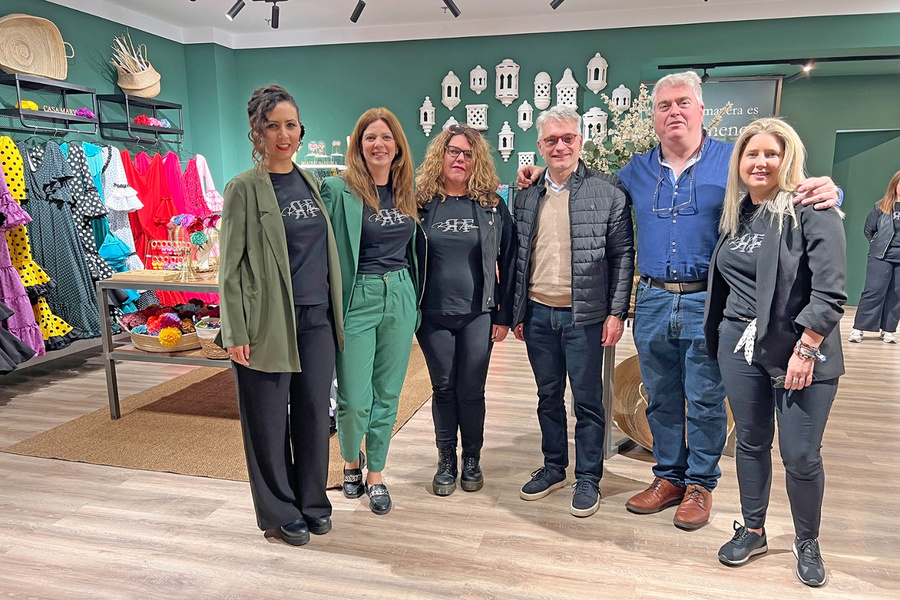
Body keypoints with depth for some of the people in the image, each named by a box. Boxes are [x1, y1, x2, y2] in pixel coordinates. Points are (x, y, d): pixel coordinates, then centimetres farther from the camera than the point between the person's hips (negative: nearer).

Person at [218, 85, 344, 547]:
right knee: (269, 421, 6)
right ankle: (279, 511, 25)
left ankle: (311, 501, 30)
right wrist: (235, 333, -11)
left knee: (314, 412, 12)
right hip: (270, 321, -5)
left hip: (317, 317, 5)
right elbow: (230, 266, -7)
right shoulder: (245, 188, -6)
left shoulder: (309, 181, 11)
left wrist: (335, 309, 14)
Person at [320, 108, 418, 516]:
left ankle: (376, 475, 26)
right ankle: (351, 460, 30)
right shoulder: (339, 190, -7)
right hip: (358, 300, -4)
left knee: (387, 394, 10)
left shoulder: (406, 192, 9)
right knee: (355, 400, -1)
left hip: (400, 299, 5)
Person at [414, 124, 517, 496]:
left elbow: (507, 262, 3)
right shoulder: (422, 204, 1)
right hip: (433, 315, 0)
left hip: (478, 314, 0)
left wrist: (504, 315, -1)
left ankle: (472, 460, 26)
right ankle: (446, 462, 25)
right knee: (443, 389, 10)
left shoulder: (493, 206, 2)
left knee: (471, 390, 7)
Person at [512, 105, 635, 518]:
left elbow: (623, 256, -4)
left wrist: (616, 313, -8)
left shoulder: (607, 191, -4)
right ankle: (553, 468, 31)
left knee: (587, 400, 5)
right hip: (538, 313, 4)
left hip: (584, 315, -4)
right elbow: (517, 258, 13)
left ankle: (588, 478, 21)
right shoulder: (527, 197, 9)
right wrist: (516, 311, 10)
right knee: (548, 397, 15)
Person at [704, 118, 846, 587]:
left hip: (800, 351, -5)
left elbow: (830, 291, -15)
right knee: (751, 442, 15)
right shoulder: (736, 214, 9)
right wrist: (718, 339, 15)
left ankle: (807, 543, 27)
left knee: (801, 456, 3)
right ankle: (752, 531, 33)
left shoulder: (813, 210, -9)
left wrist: (806, 350, -18)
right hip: (741, 345, 5)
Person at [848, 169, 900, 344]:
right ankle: (858, 328, 0)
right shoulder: (882, 207, 2)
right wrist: (878, 245, 6)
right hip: (881, 257, -1)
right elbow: (869, 230, 10)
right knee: (874, 291, -4)